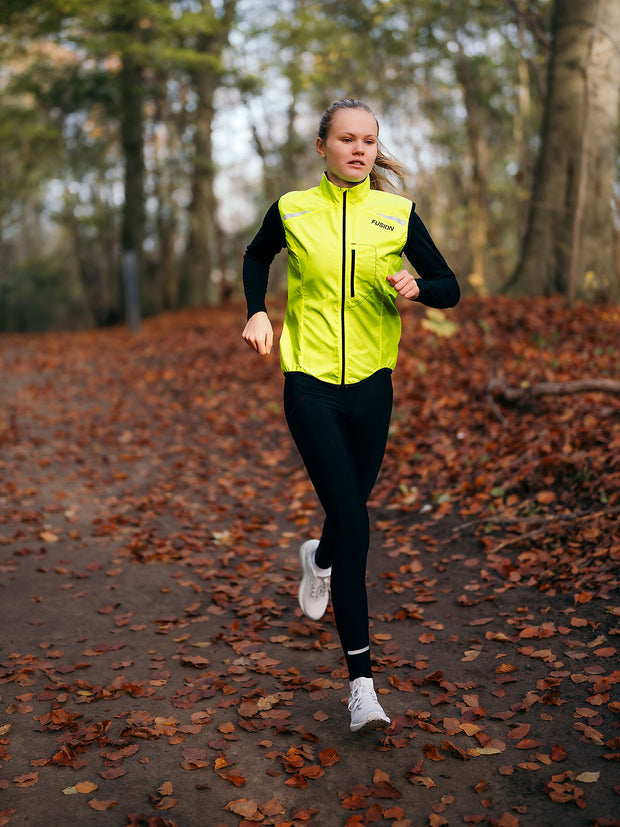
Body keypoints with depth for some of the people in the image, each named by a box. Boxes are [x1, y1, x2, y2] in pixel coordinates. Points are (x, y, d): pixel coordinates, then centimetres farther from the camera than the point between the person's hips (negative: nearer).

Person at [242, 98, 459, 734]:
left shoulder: (397, 214, 2)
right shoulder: (292, 210, 1)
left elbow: (450, 289, 7)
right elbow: (256, 257, 21)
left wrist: (418, 288, -15)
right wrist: (257, 313, 5)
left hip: (371, 384, 2)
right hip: (309, 383, -2)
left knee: (351, 509, 13)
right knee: (353, 525, -12)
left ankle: (319, 559, 54)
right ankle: (361, 681, -3)